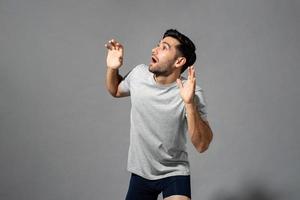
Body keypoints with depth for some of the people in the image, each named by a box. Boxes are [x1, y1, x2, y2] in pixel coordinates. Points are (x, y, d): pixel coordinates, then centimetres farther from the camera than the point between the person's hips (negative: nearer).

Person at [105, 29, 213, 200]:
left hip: (174, 174, -4)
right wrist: (112, 69, -6)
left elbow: (202, 145, -26)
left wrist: (189, 103, -37)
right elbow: (116, 91, 14)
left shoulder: (192, 93, -21)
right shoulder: (139, 73, -7)